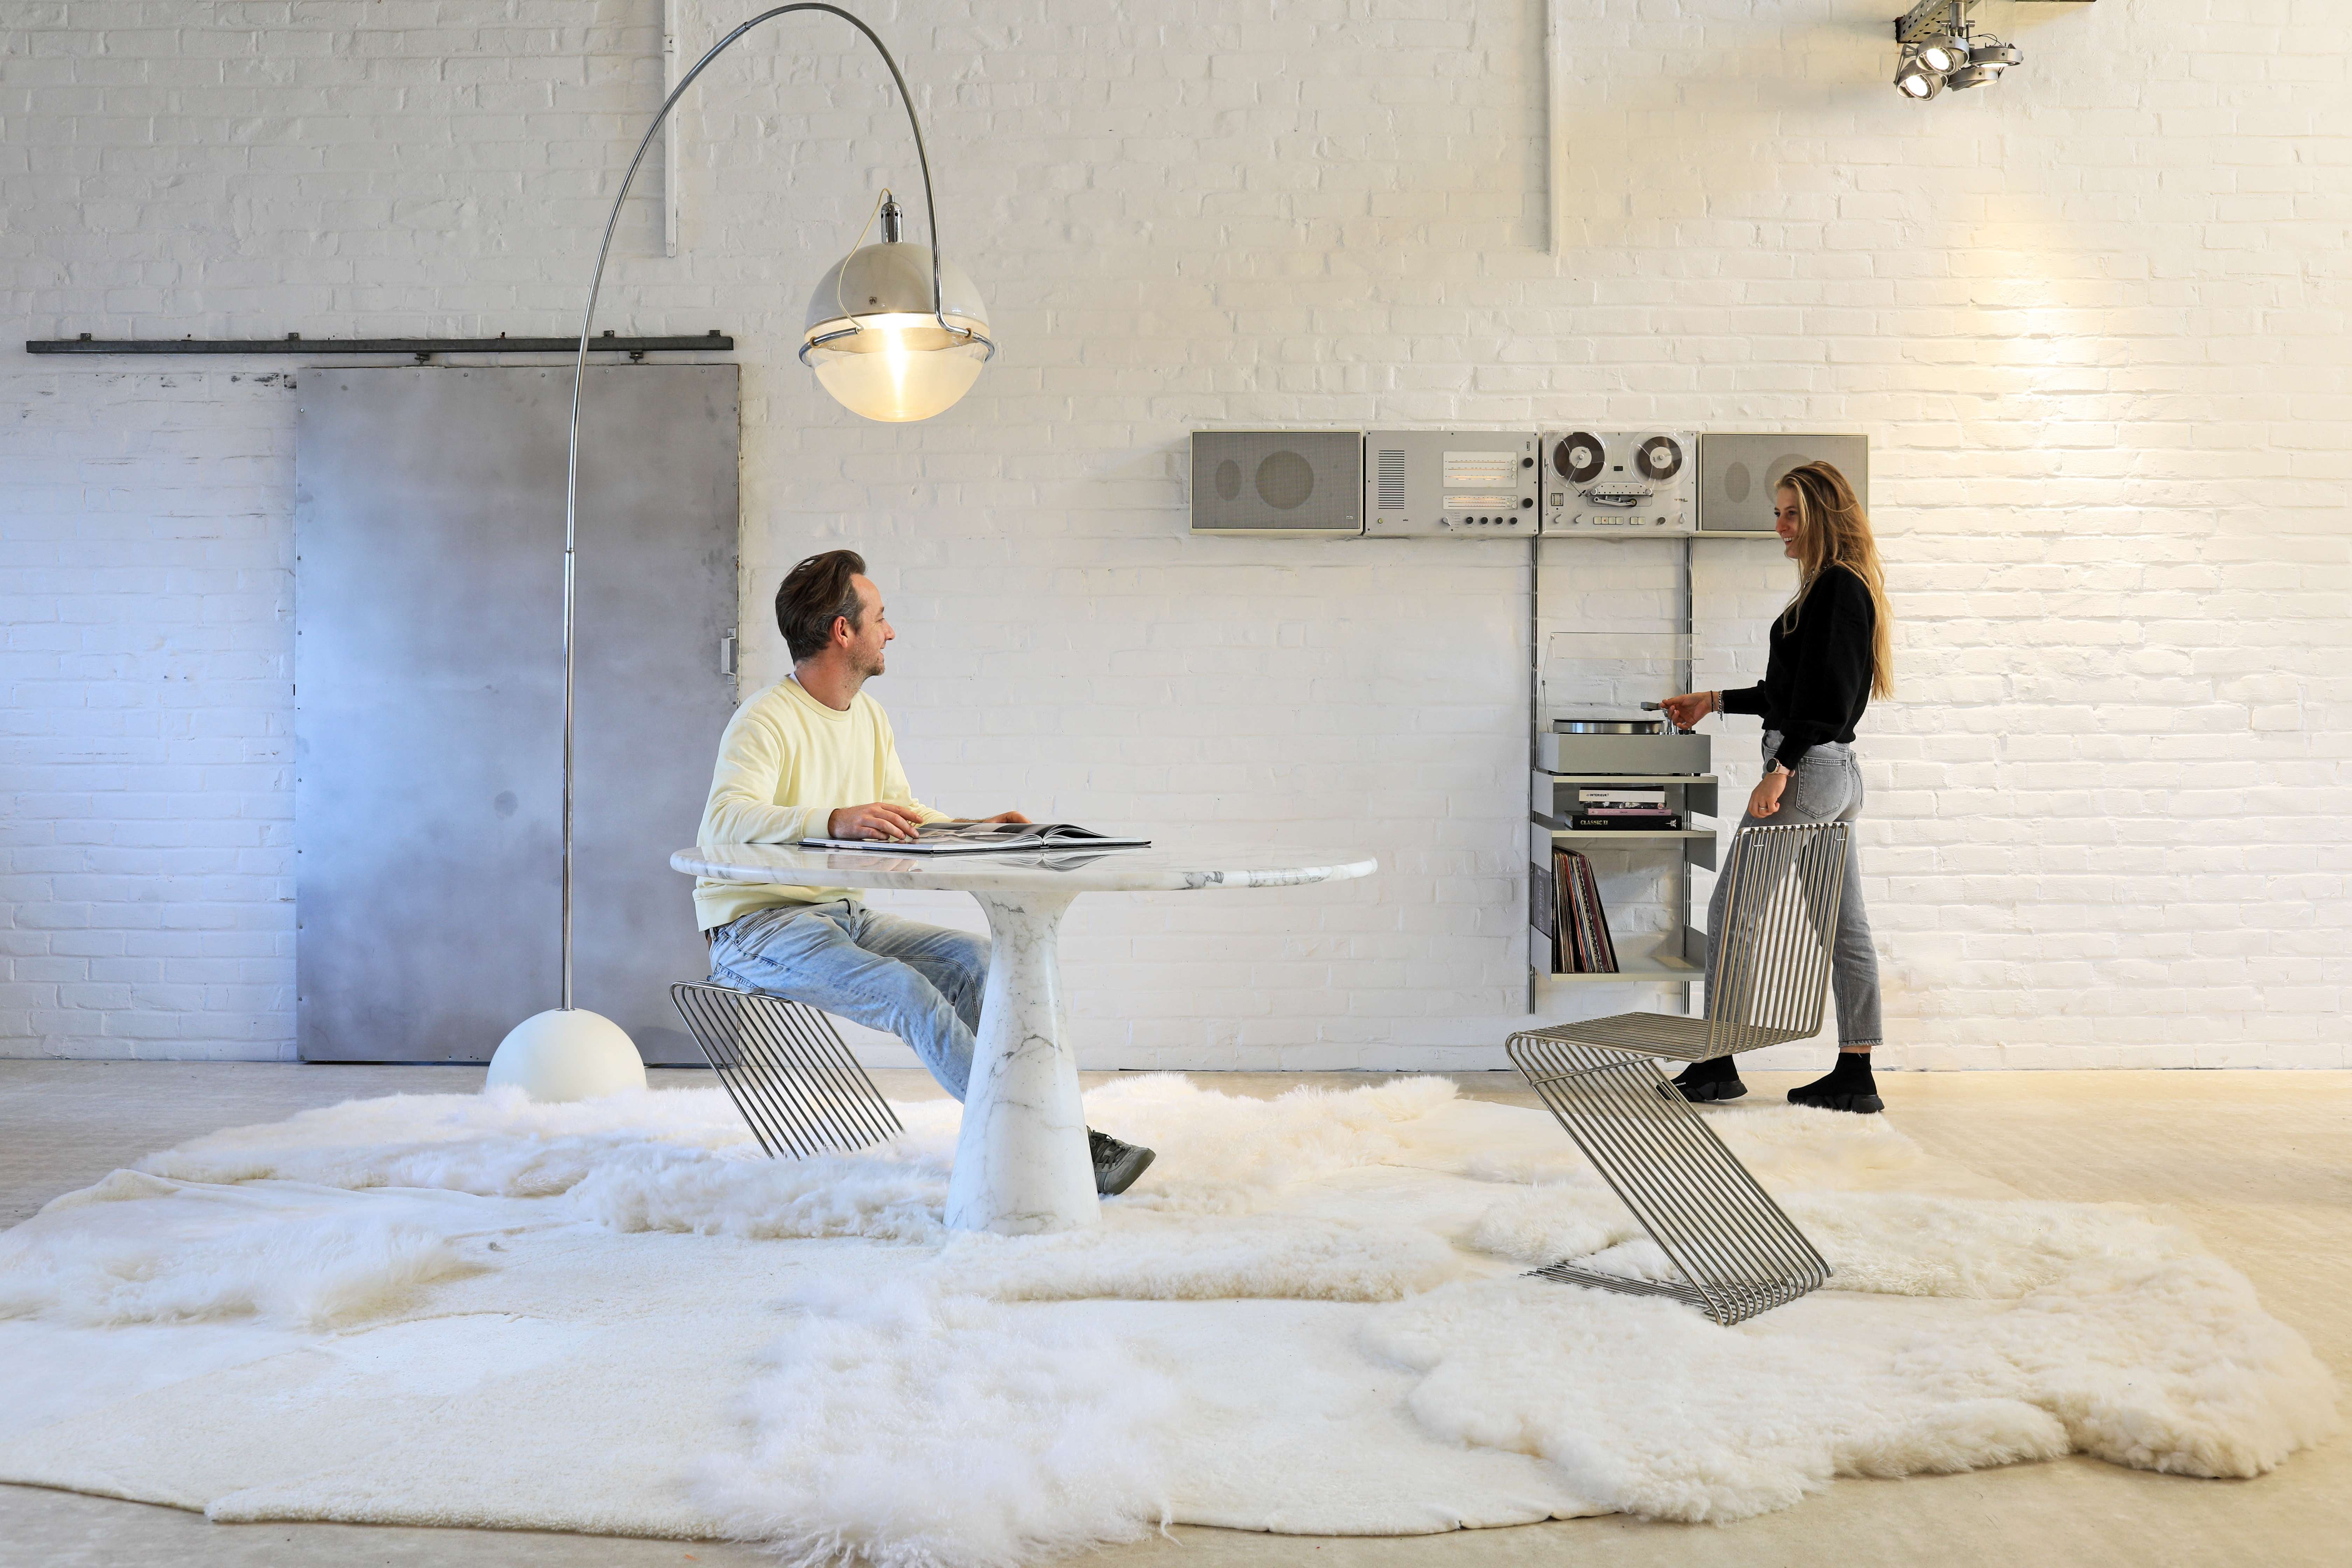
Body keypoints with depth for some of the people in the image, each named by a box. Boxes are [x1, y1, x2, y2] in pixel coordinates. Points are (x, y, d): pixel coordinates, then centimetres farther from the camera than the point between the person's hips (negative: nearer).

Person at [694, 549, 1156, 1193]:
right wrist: (834, 820, -46)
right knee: (905, 989, -29)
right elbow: (727, 820, -32)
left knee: (977, 959, -13)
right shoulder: (766, 721, -15)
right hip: (758, 925, -8)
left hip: (843, 915, 8)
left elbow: (902, 816, 18)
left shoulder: (868, 715, 12)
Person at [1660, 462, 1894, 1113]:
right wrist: (1714, 702, 27)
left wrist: (1780, 769, -24)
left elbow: (1824, 694, -20)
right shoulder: (1844, 588, 18)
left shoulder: (1836, 587, -12)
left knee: (1731, 908, -4)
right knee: (1844, 925, 8)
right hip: (1838, 771, 10)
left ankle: (1718, 1062, 2)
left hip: (1808, 769, -10)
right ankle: (1855, 1075, 12)